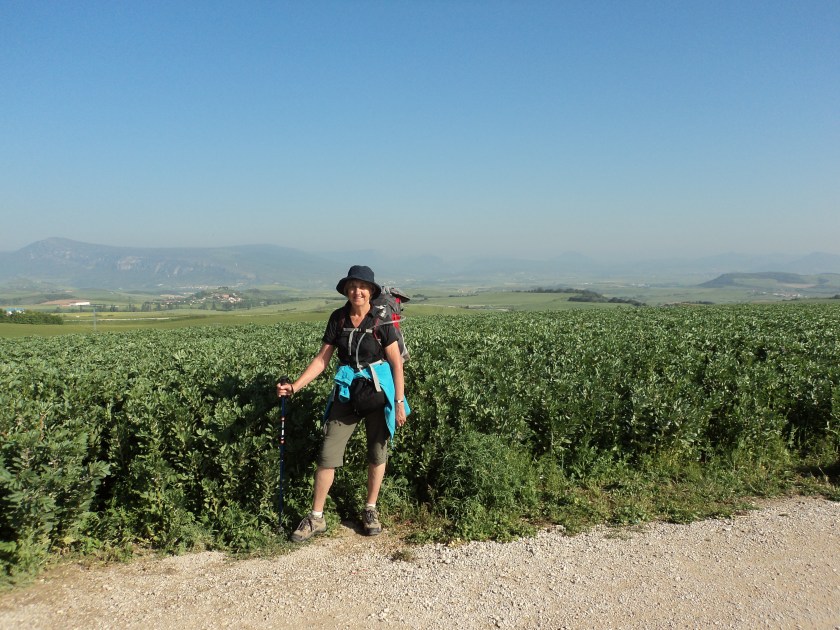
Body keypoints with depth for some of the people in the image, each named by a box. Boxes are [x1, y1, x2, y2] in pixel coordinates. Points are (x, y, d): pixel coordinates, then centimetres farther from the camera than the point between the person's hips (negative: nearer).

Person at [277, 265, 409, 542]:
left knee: (377, 452, 10)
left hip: (378, 390, -2)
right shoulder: (338, 318, 0)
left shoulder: (381, 321, -9)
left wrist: (400, 402, -8)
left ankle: (370, 510, 29)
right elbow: (322, 359, 2)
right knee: (328, 453, -1)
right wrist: (295, 386, -8)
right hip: (347, 391, 2)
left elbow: (396, 363, -6)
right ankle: (316, 517, 11)